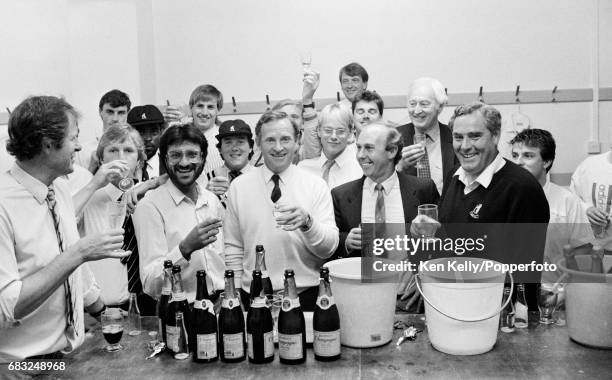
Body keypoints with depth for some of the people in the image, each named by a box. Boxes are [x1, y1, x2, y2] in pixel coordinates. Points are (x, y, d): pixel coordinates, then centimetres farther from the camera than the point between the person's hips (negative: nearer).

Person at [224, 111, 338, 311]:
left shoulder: (316, 185, -3)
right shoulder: (238, 187, 0)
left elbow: (329, 248, -9)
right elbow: (233, 249, 4)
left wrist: (307, 223, -28)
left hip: (305, 295, 0)